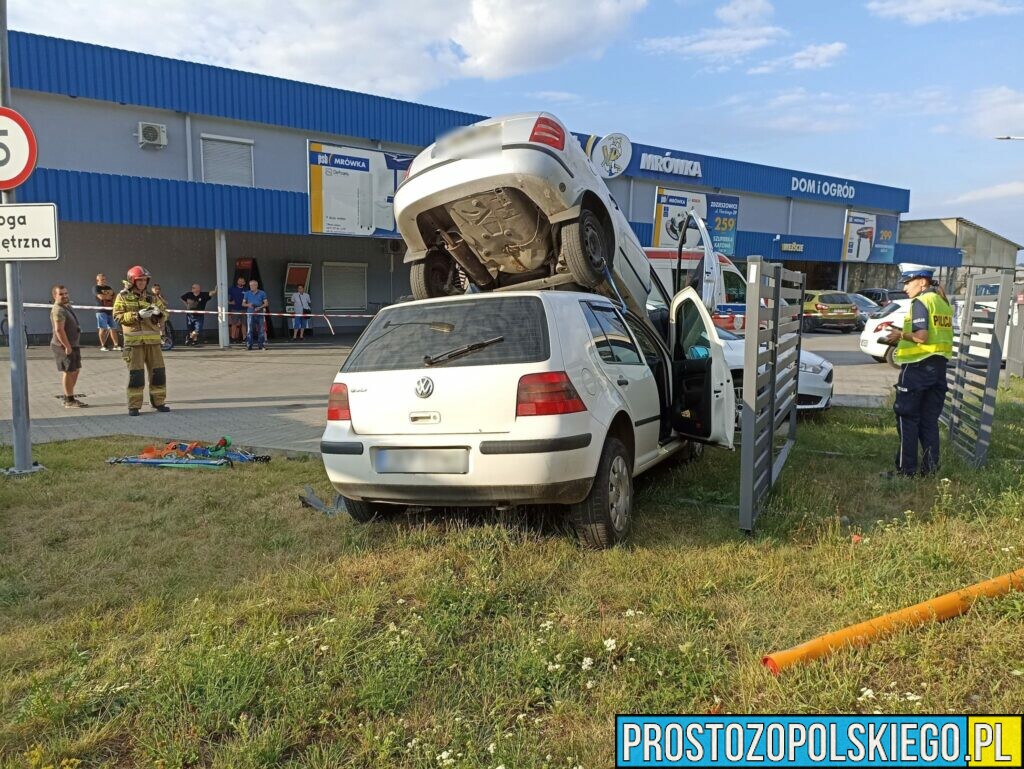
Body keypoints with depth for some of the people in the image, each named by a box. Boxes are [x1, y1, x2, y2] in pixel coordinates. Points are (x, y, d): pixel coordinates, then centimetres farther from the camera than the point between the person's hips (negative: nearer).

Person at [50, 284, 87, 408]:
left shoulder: (67, 307, 14)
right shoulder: (58, 310, -18)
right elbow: (59, 330, -26)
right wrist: (67, 346, -25)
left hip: (71, 345, 10)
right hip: (64, 346, -10)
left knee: (75, 370, 16)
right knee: (69, 372, -5)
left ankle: (68, 397, 26)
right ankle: (69, 401, 2)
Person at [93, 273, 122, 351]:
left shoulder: (109, 288, 21)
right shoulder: (96, 288, 1)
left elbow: (114, 297, 14)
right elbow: (101, 297, -14)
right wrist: (110, 296, 1)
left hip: (110, 310, 6)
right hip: (102, 311, -6)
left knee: (113, 328, 4)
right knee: (103, 329, -7)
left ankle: (115, 345, 6)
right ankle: (102, 346, -3)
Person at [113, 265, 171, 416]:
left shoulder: (150, 297, 14)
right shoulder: (123, 296, 4)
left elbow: (160, 321, 14)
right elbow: (118, 316, -7)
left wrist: (158, 313, -9)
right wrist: (137, 315, -18)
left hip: (152, 340, 4)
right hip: (134, 340, -4)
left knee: (158, 371, 5)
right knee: (135, 374, -3)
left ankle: (158, 402, 16)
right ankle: (134, 406, 3)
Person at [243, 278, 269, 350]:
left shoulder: (262, 293, 4)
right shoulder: (247, 293, 9)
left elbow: (266, 303, 2)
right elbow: (243, 303, 12)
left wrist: (260, 307, -14)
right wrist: (248, 305, -10)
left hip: (260, 313, 0)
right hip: (250, 313, 0)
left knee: (261, 329, 1)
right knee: (250, 330, -3)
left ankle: (262, 345, 7)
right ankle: (249, 345, 0)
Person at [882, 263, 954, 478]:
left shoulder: (920, 302, -11)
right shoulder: (942, 302, 15)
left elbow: (921, 336, -21)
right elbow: (935, 335, 15)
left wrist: (901, 334, -6)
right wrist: (903, 336, 14)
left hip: (918, 366, -8)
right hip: (939, 366, 8)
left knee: (907, 418, -1)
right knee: (929, 419, 12)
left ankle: (906, 468, 1)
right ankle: (930, 466, 16)